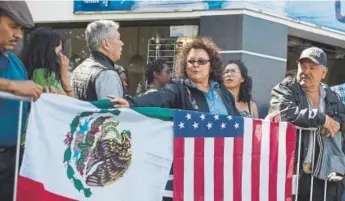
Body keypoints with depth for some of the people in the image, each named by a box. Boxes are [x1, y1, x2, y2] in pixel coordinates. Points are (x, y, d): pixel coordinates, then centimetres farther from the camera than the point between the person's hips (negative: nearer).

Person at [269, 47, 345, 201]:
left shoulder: (331, 96, 17)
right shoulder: (285, 89, -1)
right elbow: (285, 113, -20)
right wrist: (321, 118, -15)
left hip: (329, 172, 5)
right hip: (297, 171, -5)